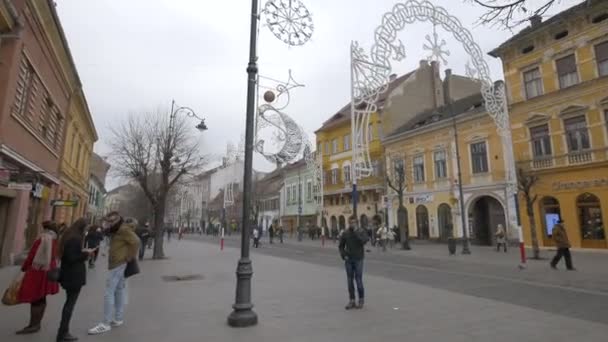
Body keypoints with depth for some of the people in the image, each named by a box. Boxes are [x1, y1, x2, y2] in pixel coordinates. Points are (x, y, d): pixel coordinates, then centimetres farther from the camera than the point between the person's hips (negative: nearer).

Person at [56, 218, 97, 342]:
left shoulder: (69, 237, 10)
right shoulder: (75, 239, -21)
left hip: (69, 275, 10)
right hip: (74, 276, -10)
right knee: (70, 303, 0)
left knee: (69, 303, 18)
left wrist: (85, 254, 8)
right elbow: (71, 258, -24)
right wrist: (86, 253, -14)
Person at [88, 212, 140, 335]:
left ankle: (105, 324, -1)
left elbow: (136, 242, -26)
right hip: (118, 263, 10)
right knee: (120, 291, 14)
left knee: (109, 293, -7)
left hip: (118, 264, -10)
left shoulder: (124, 229, -17)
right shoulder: (118, 230, 13)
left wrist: (130, 257, -20)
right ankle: (118, 319, 23)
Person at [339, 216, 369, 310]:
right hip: (348, 260, 3)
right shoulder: (345, 233, 3)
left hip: (358, 259, -3)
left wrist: (356, 232, -21)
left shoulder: (361, 231, -4)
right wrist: (343, 255, -3)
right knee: (350, 280, 7)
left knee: (358, 279, 0)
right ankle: (351, 301, 16)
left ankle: (361, 300, 16)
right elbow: (341, 245, 10)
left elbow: (364, 241, -22)